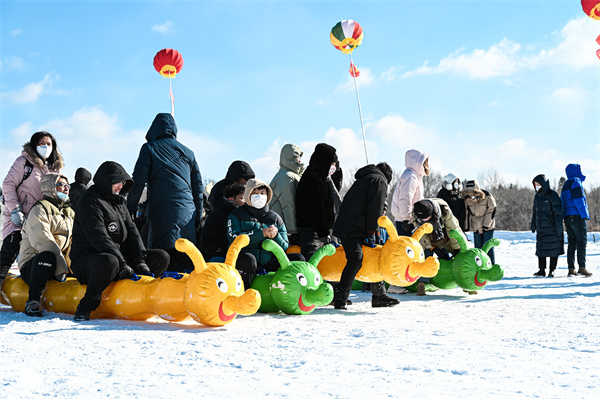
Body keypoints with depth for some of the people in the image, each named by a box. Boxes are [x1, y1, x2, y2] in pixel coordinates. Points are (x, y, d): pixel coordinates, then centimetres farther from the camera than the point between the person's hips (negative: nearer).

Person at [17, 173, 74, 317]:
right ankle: (33, 301, -26)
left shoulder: (69, 212, 20)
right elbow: (42, 241, -22)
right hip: (32, 266, -8)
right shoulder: (39, 209, -8)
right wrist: (62, 269, -29)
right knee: (47, 256, -40)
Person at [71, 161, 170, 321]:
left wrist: (140, 261, -5)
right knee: (109, 262, -44)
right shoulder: (90, 201, -12)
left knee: (161, 257, -1)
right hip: (86, 259, -8)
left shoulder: (119, 201, 16)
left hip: (120, 255, 8)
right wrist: (122, 265, -28)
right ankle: (85, 308, -25)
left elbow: (131, 231, 10)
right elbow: (99, 239, -22)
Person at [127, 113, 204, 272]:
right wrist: (198, 217, 24)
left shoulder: (150, 148, 5)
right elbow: (198, 187, 19)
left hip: (161, 211, -4)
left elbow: (138, 182, -1)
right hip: (187, 213, 4)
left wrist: (130, 210, 6)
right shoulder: (187, 152, 18)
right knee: (187, 263, 6)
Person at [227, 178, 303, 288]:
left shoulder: (275, 218, 18)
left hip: (268, 265, 4)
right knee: (248, 258, -38)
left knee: (298, 259, -17)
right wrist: (262, 233, -13)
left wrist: (276, 236, -10)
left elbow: (285, 248, 12)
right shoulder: (237, 214, 11)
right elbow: (233, 238, -8)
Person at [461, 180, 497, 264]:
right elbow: (467, 213, 8)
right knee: (478, 247, 7)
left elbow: (491, 211, -12)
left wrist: (486, 225, -15)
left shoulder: (487, 197, -16)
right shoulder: (467, 200, -4)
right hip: (476, 227, 4)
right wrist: (466, 226, 8)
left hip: (488, 227, -4)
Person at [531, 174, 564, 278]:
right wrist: (533, 225, 18)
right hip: (541, 229, 6)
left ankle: (552, 271, 7)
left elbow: (558, 212, -12)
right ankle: (542, 270, 10)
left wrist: (558, 227, -16)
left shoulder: (552, 195, -10)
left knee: (553, 250, 0)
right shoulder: (537, 196, 11)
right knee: (541, 249, 4)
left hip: (552, 229, -6)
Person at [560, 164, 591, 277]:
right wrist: (584, 215, -15)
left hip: (568, 217, 8)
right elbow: (578, 199, -15)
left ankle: (571, 269, 3)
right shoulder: (576, 182, -5)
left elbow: (562, 202, 20)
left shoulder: (565, 185, 22)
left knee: (572, 242, 7)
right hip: (577, 216, -8)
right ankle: (582, 267, -14)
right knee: (582, 241, -8)